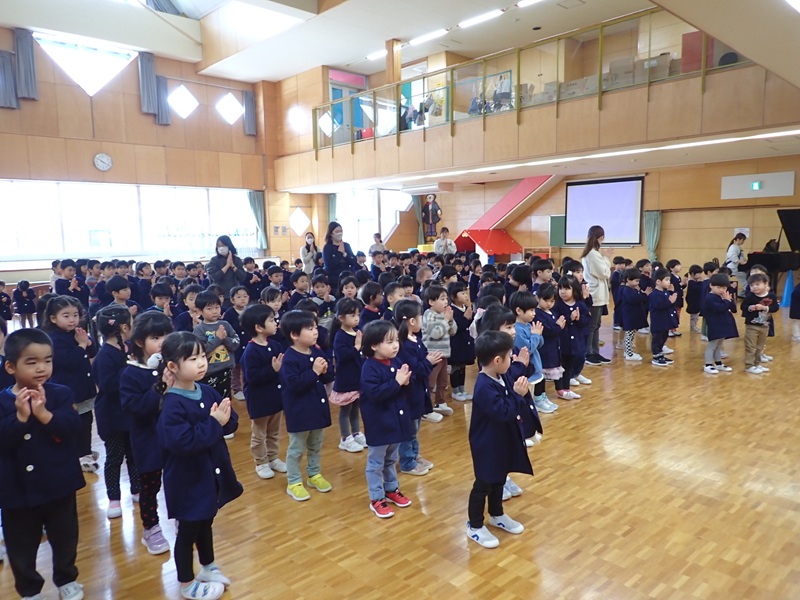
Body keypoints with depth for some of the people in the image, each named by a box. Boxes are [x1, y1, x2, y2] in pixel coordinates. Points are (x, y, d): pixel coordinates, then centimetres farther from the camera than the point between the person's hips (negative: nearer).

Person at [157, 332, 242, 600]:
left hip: (211, 474, 7)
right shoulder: (173, 404, -24)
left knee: (205, 523, 26)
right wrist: (214, 423, -28)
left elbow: (231, 423, 2)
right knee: (188, 530, 12)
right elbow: (183, 442, -32)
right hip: (188, 481, -7)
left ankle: (208, 568, 46)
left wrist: (225, 419, -20)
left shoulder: (208, 392, -2)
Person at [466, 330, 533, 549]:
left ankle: (497, 515, 44)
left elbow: (511, 408, 9)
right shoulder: (485, 387, -31)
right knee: (483, 484, 6)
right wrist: (517, 395, -28)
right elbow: (502, 413, -32)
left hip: (503, 441, 9)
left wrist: (518, 393, -5)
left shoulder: (500, 378, 0)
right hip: (488, 446, -9)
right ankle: (475, 526, 22)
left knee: (499, 481, 24)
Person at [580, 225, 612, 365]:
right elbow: (604, 273, -13)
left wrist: (604, 259, 8)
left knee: (596, 325, 12)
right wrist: (606, 260, 1)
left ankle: (595, 353, 17)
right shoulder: (594, 254, -16)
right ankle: (587, 354, 2)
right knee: (592, 326, -4)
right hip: (595, 294, -10)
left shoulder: (587, 253, 13)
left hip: (594, 293, 10)